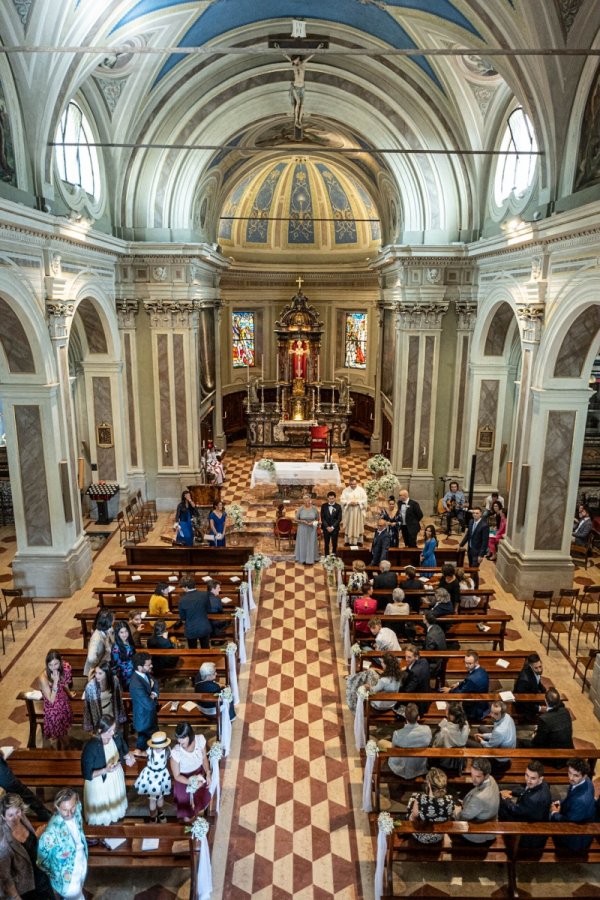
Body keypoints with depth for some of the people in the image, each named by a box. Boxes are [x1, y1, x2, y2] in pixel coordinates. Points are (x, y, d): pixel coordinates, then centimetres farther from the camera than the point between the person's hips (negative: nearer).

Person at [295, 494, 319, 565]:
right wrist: (302, 521, -19)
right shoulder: (300, 509, -10)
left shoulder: (314, 509, -6)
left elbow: (317, 519, 6)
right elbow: (296, 519, -3)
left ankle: (311, 559, 18)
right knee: (303, 543, 5)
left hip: (312, 529, 1)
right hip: (303, 529, -1)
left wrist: (314, 522, -14)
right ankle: (304, 559, 15)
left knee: (311, 543, 7)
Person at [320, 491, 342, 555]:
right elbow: (322, 518, 0)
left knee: (334, 544, 3)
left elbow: (339, 518, -4)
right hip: (326, 528, 1)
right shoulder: (324, 506, 1)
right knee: (326, 544, 6)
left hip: (335, 528, -1)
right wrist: (327, 527, -10)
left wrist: (333, 527, -12)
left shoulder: (338, 506, -1)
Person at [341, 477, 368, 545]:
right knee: (348, 527, 3)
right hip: (348, 512, 0)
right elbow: (342, 500, -3)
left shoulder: (361, 490, 1)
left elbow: (365, 500, -2)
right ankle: (348, 542, 8)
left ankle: (359, 542, 10)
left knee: (358, 527, 3)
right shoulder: (345, 490, 2)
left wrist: (357, 502, -16)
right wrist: (349, 502, -18)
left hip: (358, 512, 0)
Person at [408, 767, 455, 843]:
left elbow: (412, 819, -19)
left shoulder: (420, 800, -38)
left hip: (421, 837, -3)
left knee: (413, 799, 17)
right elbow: (451, 818, -8)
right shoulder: (450, 800, -29)